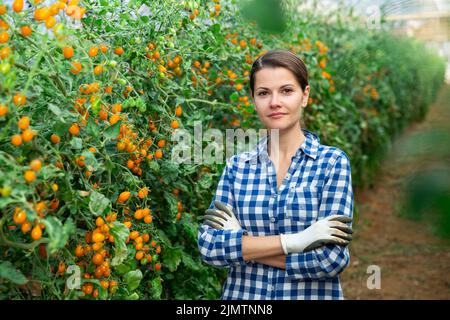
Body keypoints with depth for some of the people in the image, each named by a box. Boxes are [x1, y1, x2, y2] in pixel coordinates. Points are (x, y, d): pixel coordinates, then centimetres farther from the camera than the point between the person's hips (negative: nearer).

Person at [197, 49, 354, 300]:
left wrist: (240, 245, -14)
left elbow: (331, 259, -16)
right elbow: (209, 246, -11)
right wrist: (292, 241, -21)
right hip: (242, 294, 2)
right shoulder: (237, 166, -1)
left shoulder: (332, 162, -8)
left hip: (311, 293, -2)